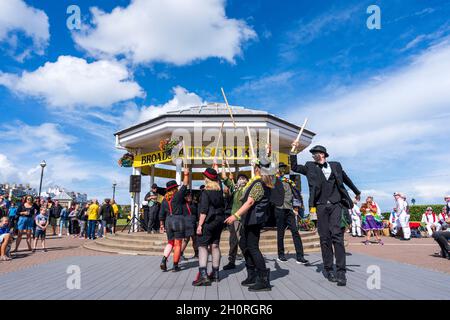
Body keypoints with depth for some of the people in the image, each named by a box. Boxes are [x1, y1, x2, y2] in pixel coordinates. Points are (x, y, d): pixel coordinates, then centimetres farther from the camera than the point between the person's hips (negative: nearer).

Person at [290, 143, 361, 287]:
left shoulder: (336, 166, 12)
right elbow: (294, 167, 4)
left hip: (337, 205, 0)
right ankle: (328, 269, 14)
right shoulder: (310, 167, 11)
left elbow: (346, 179, 26)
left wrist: (357, 192, 40)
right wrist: (294, 150, -5)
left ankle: (341, 271, -6)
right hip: (321, 206, 1)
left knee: (337, 236, -10)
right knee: (325, 238, 3)